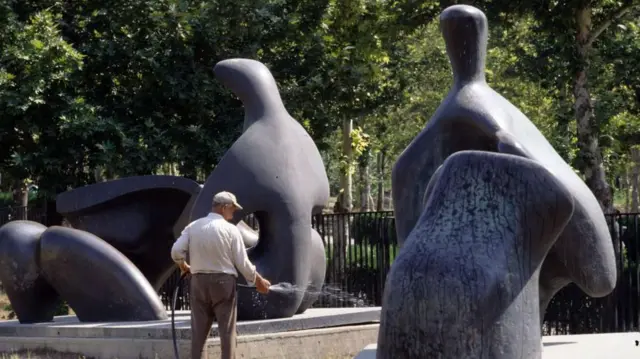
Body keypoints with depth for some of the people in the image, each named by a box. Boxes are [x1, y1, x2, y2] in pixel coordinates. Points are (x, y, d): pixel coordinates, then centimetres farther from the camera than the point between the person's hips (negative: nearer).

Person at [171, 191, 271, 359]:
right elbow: (242, 263, -7)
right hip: (223, 282, -3)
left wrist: (183, 266, 16)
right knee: (227, 330, 3)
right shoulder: (230, 229, -7)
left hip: (199, 281, 3)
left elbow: (176, 251, -6)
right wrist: (258, 280, 8)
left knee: (199, 330, 8)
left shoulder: (193, 226, 1)